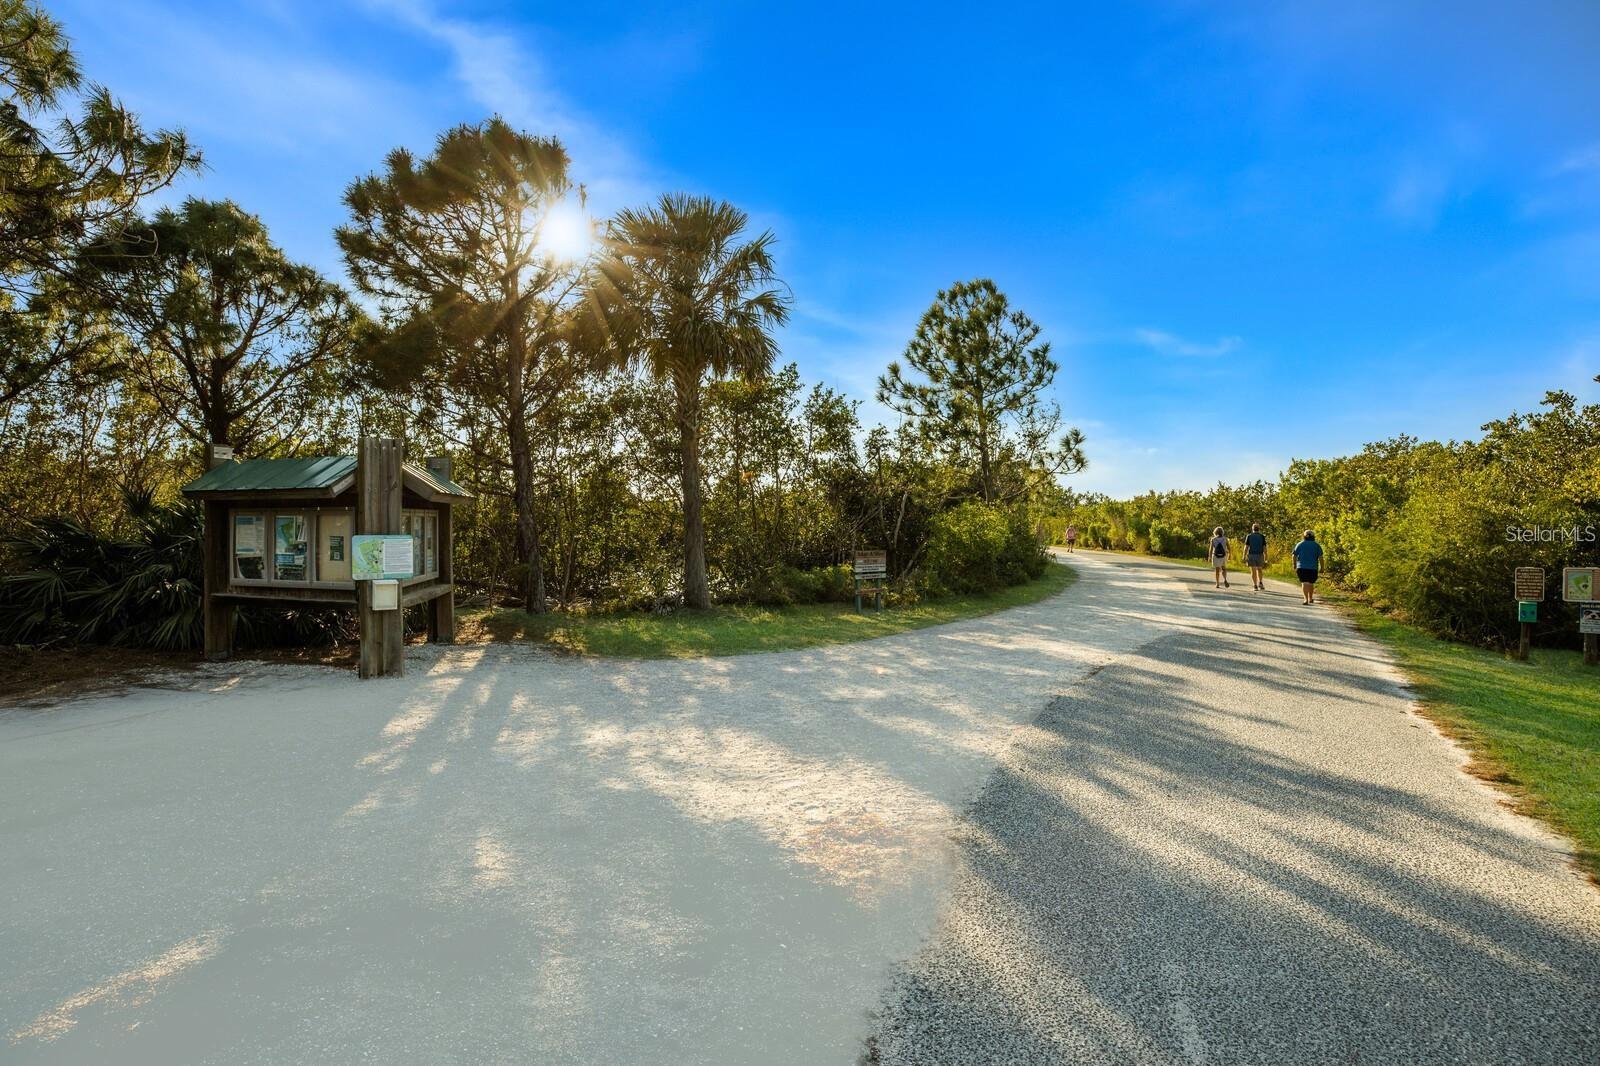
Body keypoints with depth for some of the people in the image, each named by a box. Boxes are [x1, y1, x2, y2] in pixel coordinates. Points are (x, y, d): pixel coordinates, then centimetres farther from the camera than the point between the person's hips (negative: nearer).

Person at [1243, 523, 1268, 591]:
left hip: (1251, 555, -1)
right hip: (1260, 555, 1)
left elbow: (1246, 547, -5)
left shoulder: (1249, 536, 0)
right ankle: (1260, 582, 0)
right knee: (1259, 570, 18)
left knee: (1253, 571, 3)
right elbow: (1264, 548, -2)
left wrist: (1244, 557, -4)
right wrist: (1266, 559, 2)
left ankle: (1255, 586, -1)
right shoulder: (1262, 537, 1)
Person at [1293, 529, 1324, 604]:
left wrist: (1294, 566, 10)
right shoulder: (1316, 545, 4)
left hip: (1301, 567, -1)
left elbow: (1294, 556, 1)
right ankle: (1310, 599, 29)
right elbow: (1320, 557, -4)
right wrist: (1322, 567, 1)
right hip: (1313, 567, 1)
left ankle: (1306, 599, -21)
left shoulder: (1299, 544, 4)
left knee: (1304, 582, -6)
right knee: (1311, 583, 16)